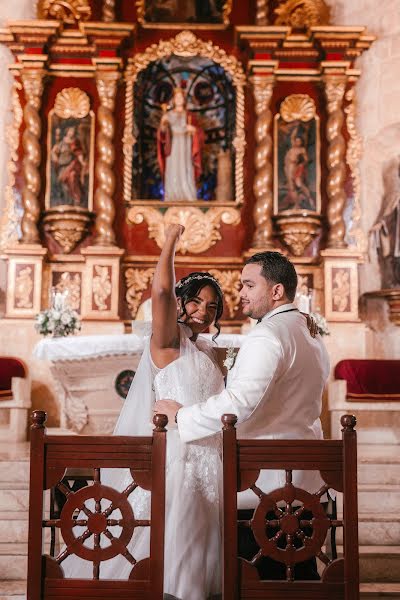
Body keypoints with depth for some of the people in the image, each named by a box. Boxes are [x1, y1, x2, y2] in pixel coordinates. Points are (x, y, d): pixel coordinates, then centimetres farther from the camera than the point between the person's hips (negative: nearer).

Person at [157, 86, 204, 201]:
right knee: (172, 176, -5)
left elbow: (198, 133, 6)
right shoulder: (168, 115, 7)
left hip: (185, 150, 0)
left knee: (186, 176, -6)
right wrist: (163, 123, -25)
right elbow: (162, 132, -4)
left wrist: (193, 129, -16)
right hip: (172, 149, 0)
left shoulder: (189, 116, 10)